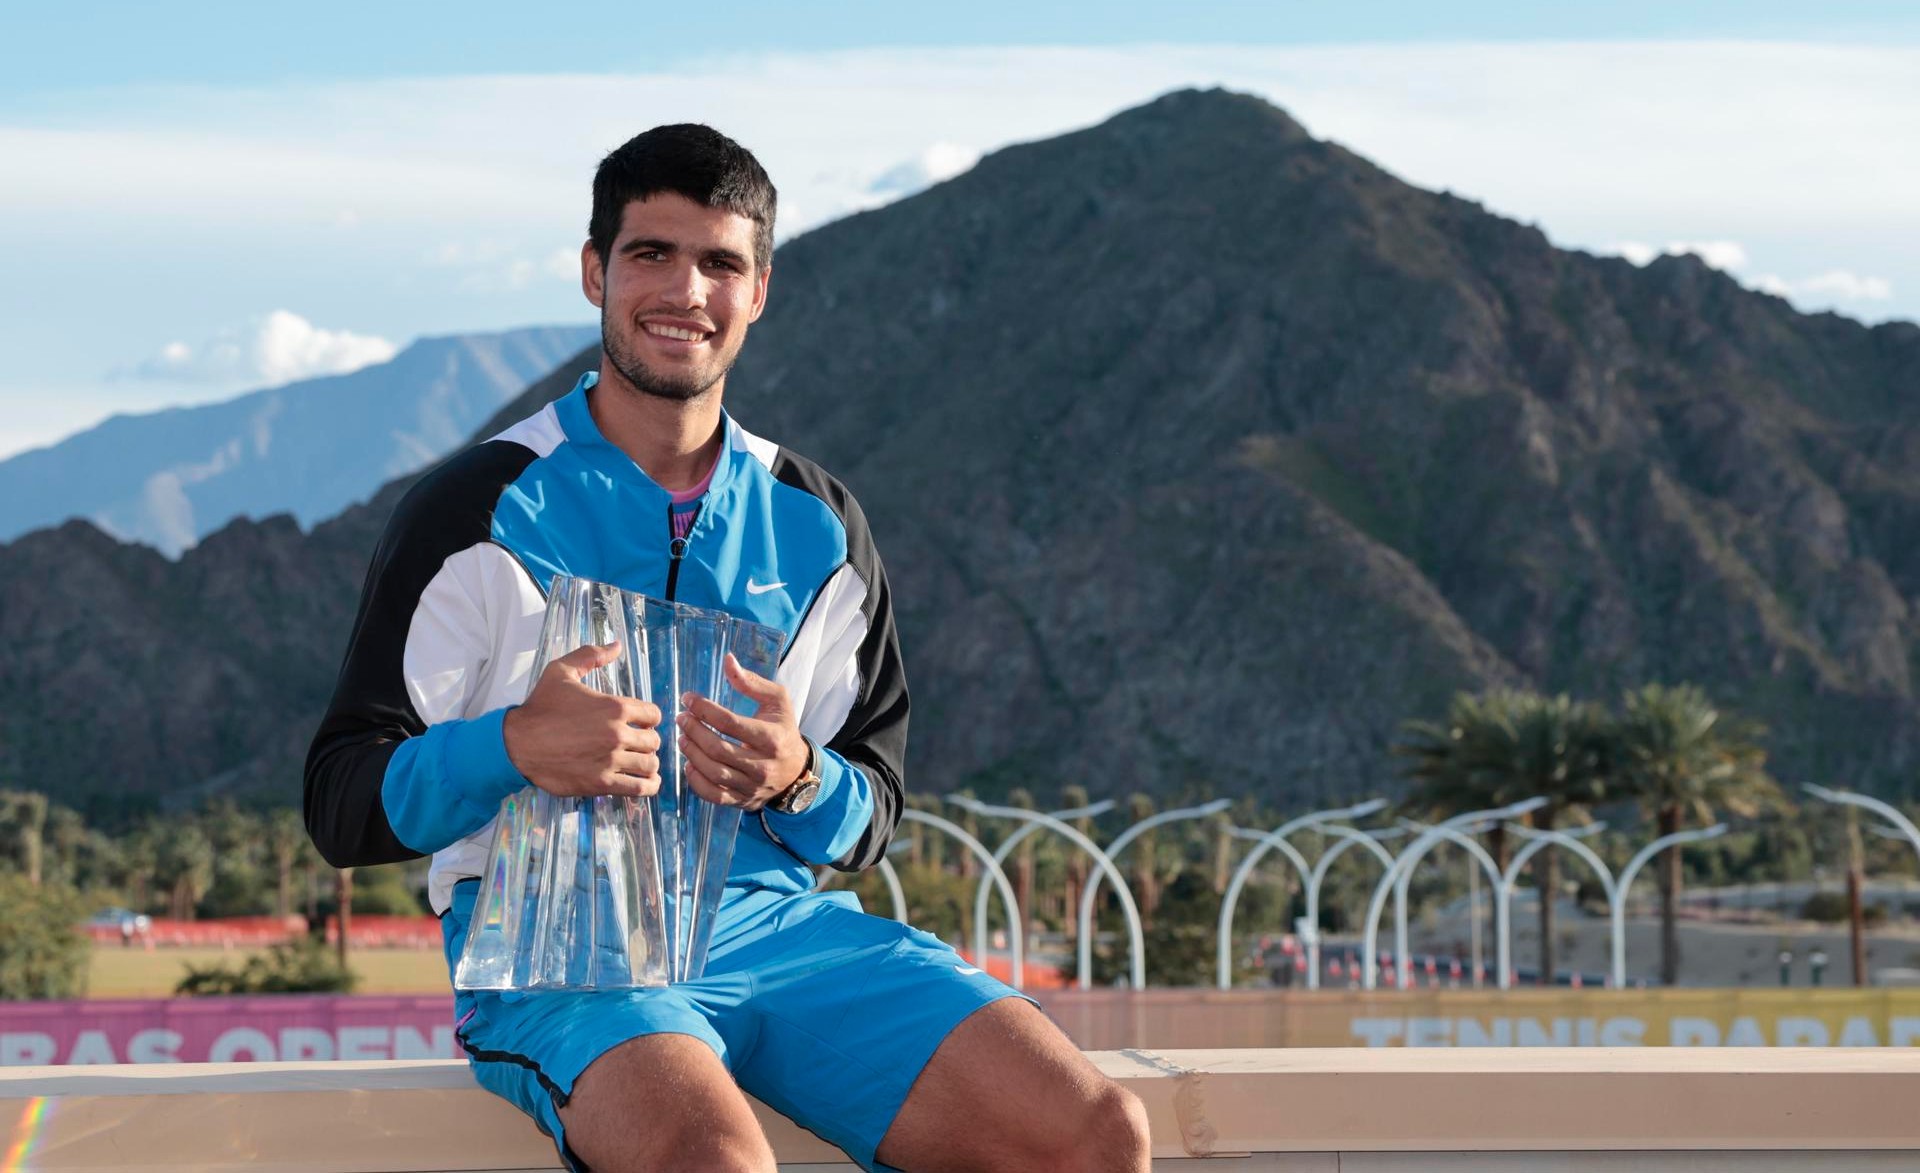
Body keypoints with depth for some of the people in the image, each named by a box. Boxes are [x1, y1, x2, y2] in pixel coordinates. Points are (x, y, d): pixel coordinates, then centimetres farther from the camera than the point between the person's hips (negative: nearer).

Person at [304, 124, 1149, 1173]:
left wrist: (798, 780, -8)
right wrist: (513, 749, -23)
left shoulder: (817, 525, 15)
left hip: (772, 917, 5)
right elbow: (342, 807, -2)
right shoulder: (479, 514, 1)